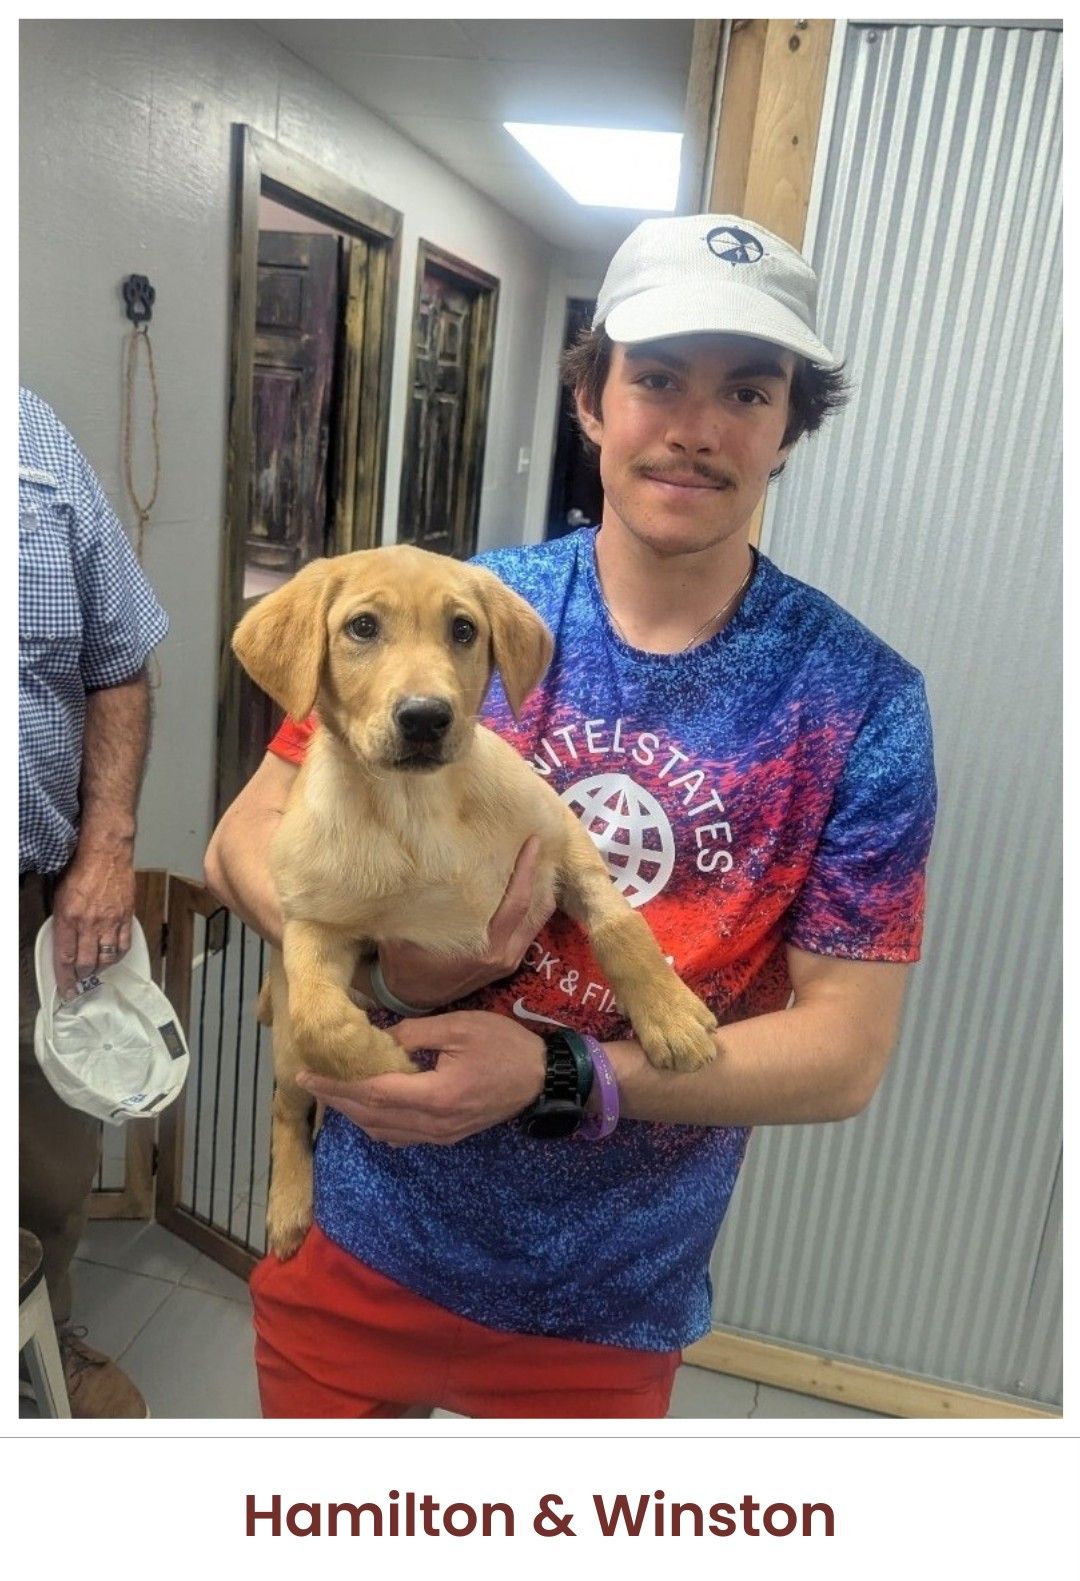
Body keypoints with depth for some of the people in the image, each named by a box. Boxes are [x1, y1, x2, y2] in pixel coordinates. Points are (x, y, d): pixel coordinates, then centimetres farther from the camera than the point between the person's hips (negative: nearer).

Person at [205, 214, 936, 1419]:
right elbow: (245, 840, -7)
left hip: (611, 1308, -1)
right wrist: (389, 966, -28)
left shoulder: (861, 700, -15)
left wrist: (555, 1075, -29)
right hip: (362, 1242, 2)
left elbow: (845, 1048, -14)